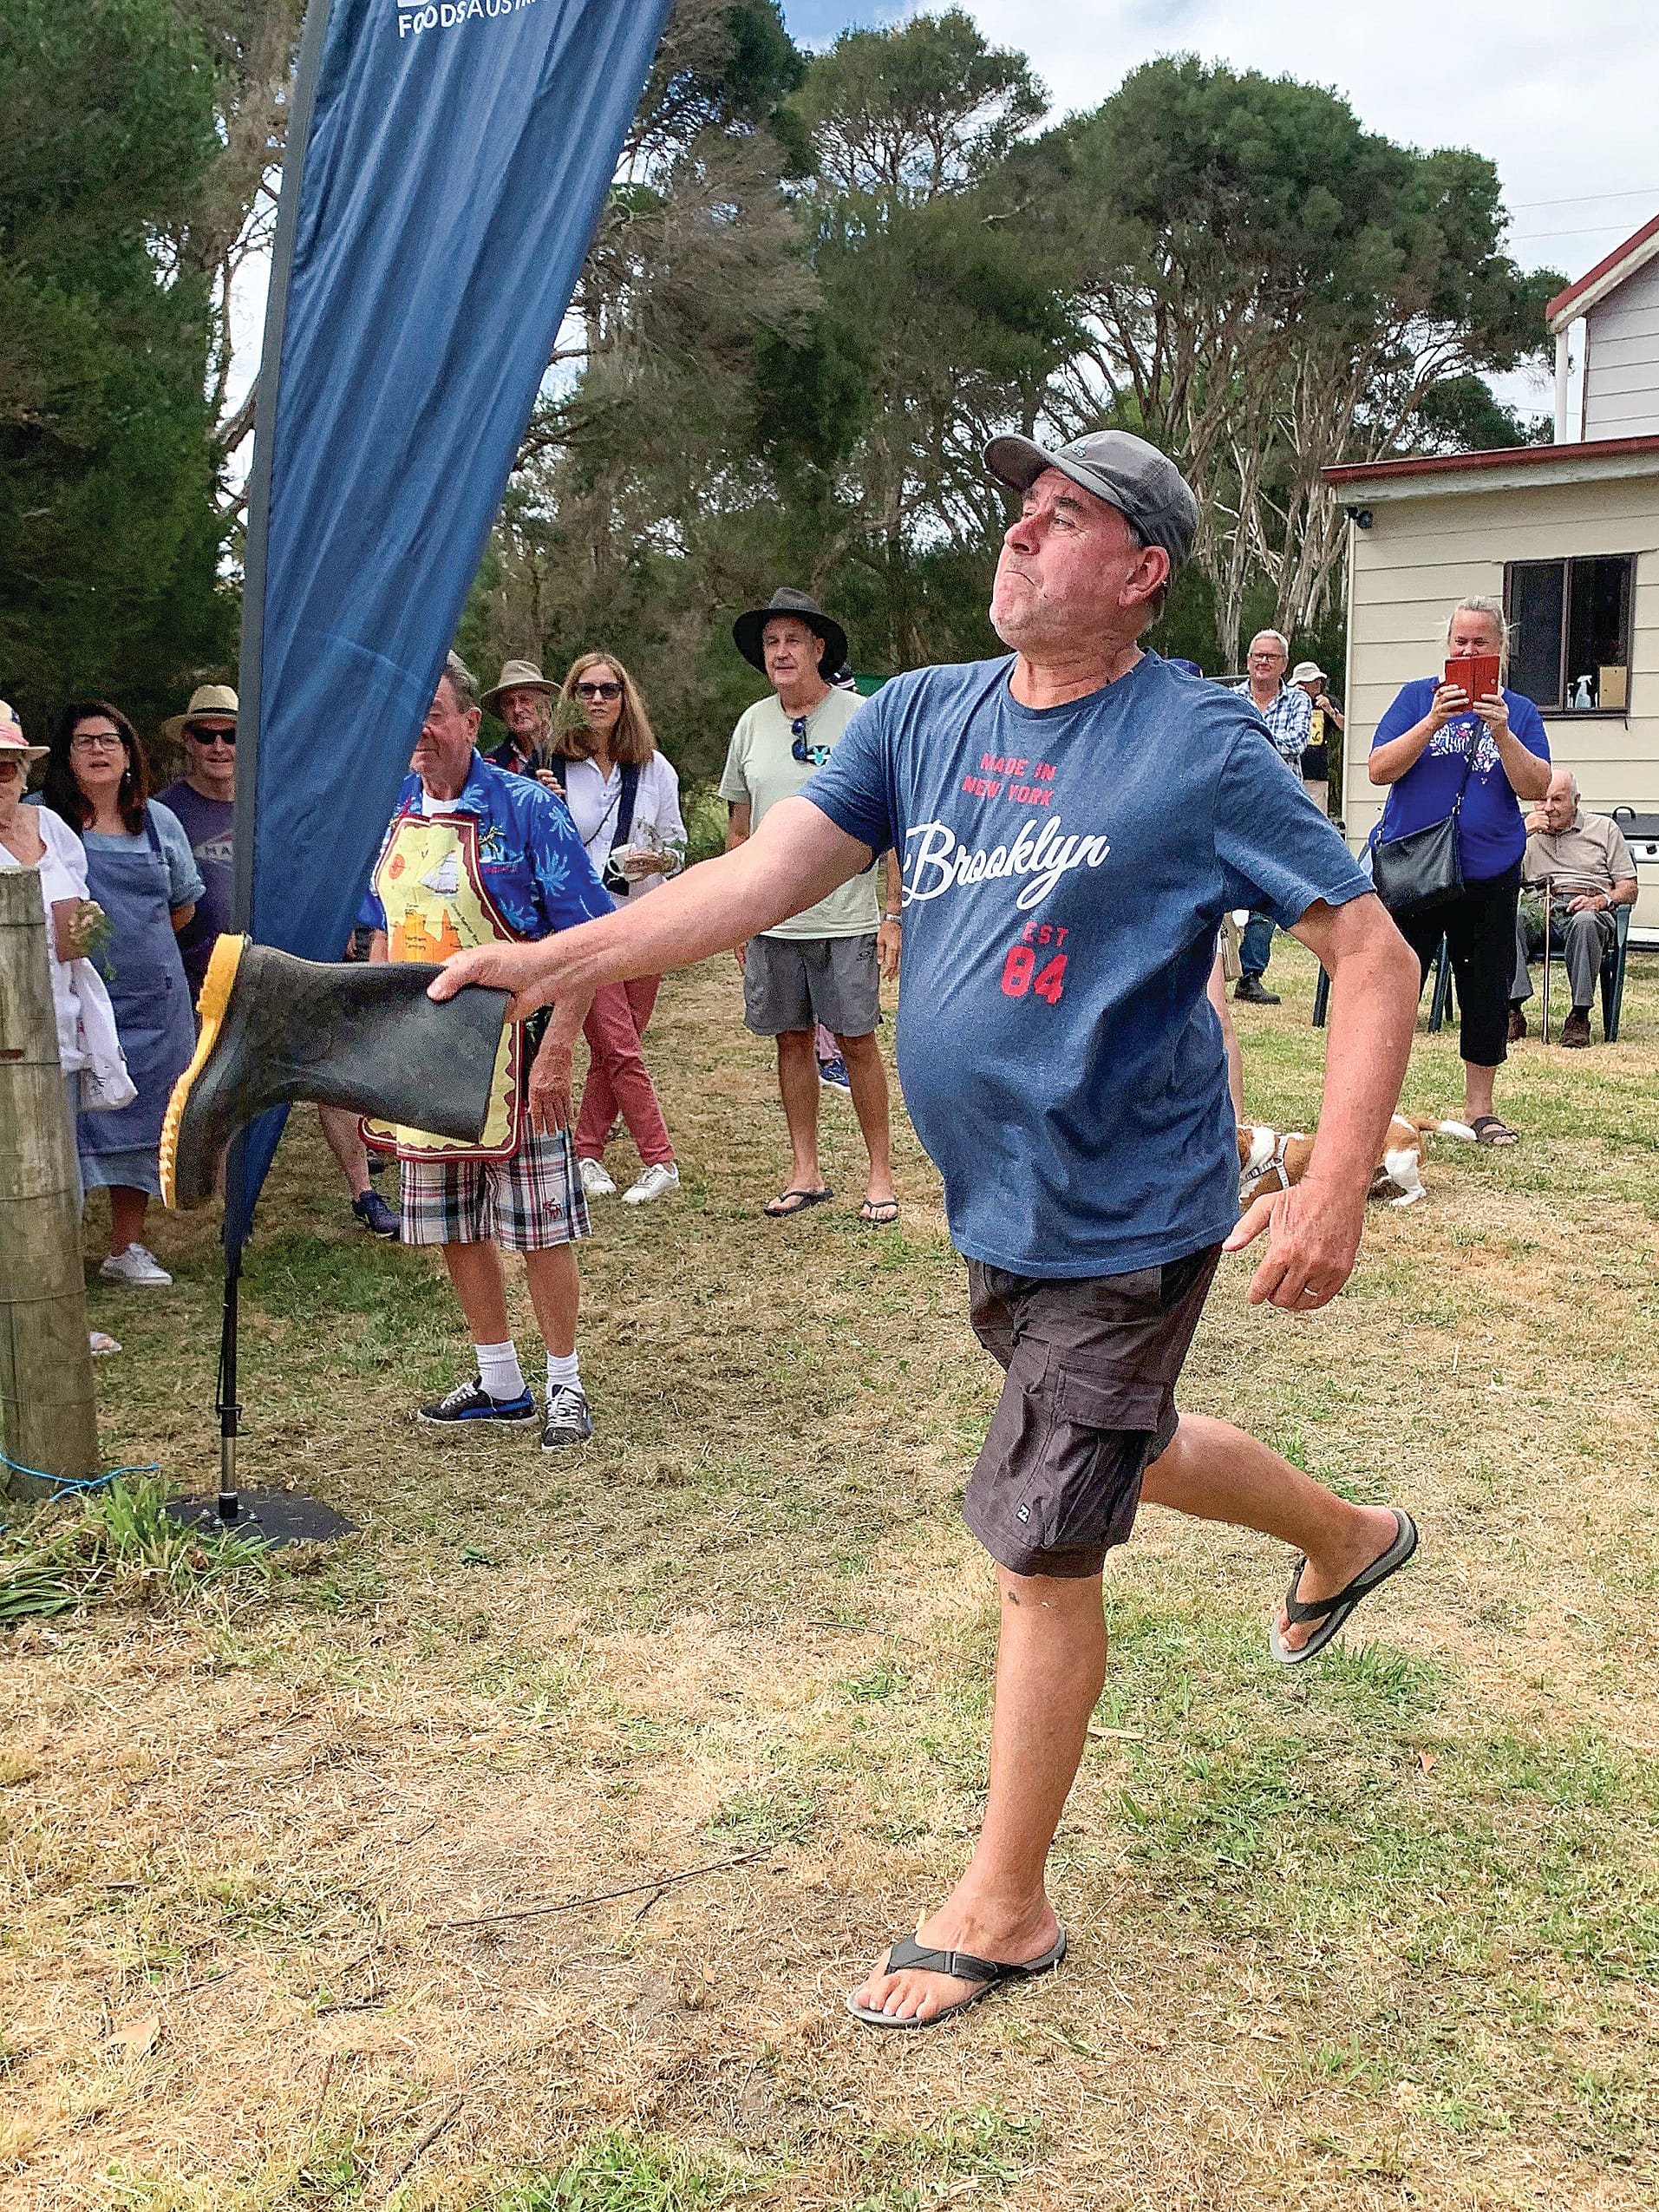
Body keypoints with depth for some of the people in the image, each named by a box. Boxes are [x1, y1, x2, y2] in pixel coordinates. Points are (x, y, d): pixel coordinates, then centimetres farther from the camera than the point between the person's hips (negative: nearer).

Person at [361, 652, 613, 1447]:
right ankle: (498, 1382, 27)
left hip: (509, 1050, -6)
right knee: (453, 1227, 12)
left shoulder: (525, 808, -10)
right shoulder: (392, 816, 7)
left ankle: (565, 1384, 17)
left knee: (539, 1226, 0)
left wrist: (557, 1050, -18)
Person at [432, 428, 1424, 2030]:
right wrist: (552, 962, -16)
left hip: (1125, 1216, -7)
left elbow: (1375, 957, -14)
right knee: (1118, 1449, 27)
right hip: (997, 1208, 7)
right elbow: (765, 875, -5)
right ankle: (1346, 1535, 57)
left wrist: (1336, 1191, -25)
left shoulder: (1198, 743, -15)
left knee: (1039, 1542, 1)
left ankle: (1003, 1906, 21)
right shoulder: (923, 716, 2)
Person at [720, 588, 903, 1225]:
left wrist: (893, 914, -7)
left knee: (857, 1043, 1)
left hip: (846, 920, -4)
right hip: (771, 921, 4)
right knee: (792, 1041, 10)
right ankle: (805, 1173, 21)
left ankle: (881, 1174, 13)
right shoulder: (752, 725, 7)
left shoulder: (862, 719, -5)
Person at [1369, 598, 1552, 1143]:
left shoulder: (1519, 712, 7)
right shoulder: (1417, 697, 3)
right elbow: (1380, 770, -7)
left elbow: (1536, 788, -5)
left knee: (1487, 994, 8)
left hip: (1489, 877, 2)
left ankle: (1479, 1107, 20)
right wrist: (1434, 721, -18)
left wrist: (1500, 731, -17)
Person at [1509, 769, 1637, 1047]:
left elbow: (1629, 889, 14)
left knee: (1585, 921, -40)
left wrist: (1603, 900, -8)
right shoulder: (1527, 832, 26)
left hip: (1591, 911, -1)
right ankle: (1512, 1009, -40)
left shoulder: (1604, 828, 21)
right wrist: (1520, 835, 4)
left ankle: (1579, 1017, -34)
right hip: (1538, 907, 1)